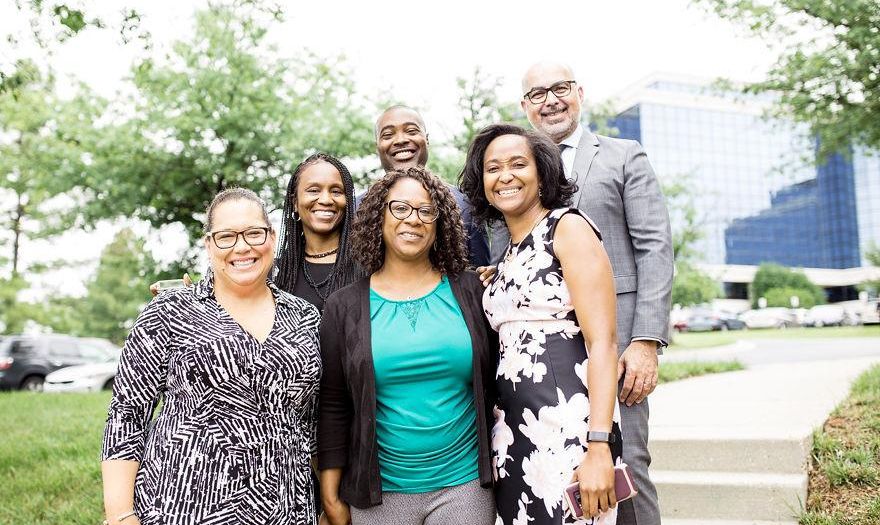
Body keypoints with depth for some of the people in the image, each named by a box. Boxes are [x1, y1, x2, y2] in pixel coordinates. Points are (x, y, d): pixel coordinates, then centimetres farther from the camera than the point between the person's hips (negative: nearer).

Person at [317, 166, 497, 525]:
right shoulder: (344, 307, 0)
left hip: (465, 485, 1)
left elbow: (495, 385, 6)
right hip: (379, 494, 0)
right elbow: (333, 406, 1)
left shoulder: (470, 291, 1)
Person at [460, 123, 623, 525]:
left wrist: (599, 447, -20)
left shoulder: (569, 227, -4)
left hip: (568, 431, -7)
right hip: (512, 435, 7)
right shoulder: (508, 255, 16)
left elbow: (603, 341, -14)